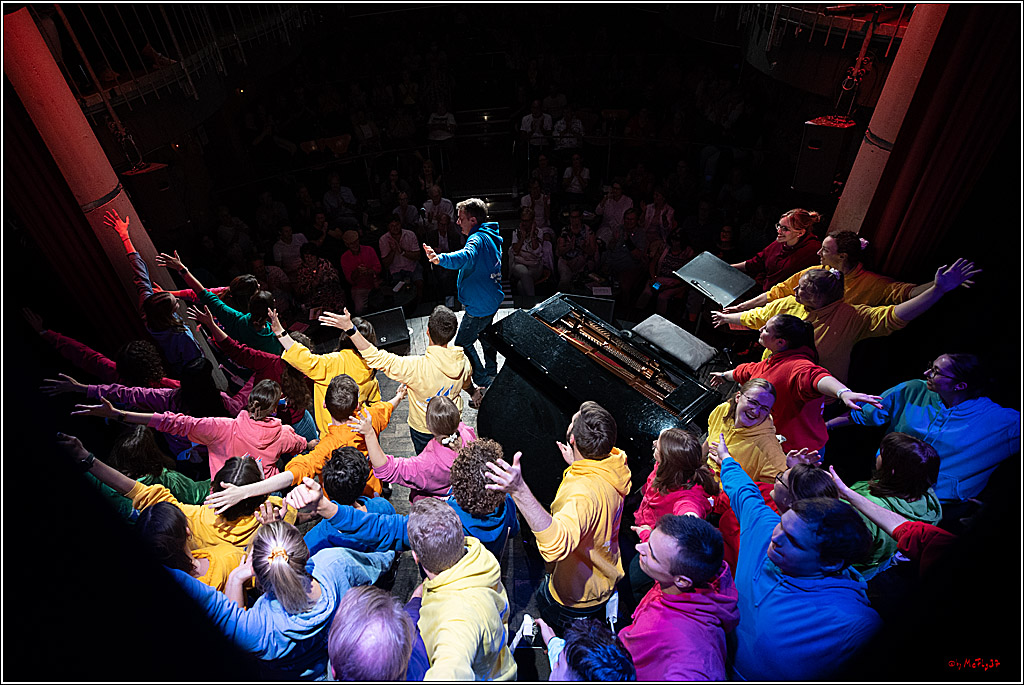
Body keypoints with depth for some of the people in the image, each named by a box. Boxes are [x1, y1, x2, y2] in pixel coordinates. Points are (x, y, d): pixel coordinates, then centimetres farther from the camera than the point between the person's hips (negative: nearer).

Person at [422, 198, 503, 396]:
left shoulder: (478, 238, -25)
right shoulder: (491, 237, 8)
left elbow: (466, 256, -48)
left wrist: (440, 259, -65)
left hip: (479, 305, -11)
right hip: (491, 300, 11)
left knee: (463, 344, 1)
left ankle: (485, 385, 8)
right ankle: (491, 375, 45)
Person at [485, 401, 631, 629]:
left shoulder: (584, 492, -44)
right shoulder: (615, 463, -15)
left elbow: (556, 543, -61)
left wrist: (519, 491, -69)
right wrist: (575, 465, 9)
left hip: (577, 599, -8)